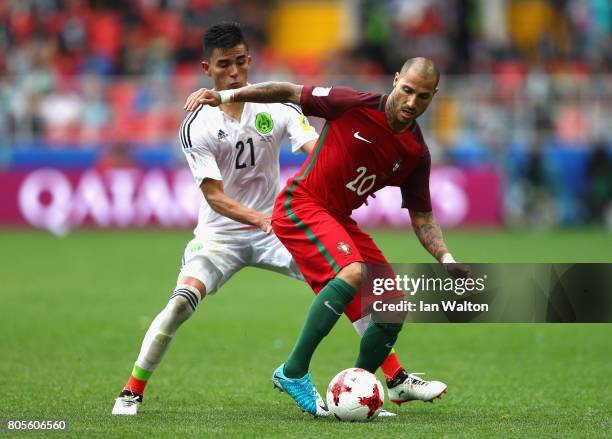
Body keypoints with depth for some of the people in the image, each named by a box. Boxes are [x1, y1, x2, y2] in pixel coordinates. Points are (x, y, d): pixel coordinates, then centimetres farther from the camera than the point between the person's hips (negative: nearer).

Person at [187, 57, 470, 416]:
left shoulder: (417, 153, 2)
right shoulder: (357, 105, -13)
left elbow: (421, 217, 9)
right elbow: (293, 93, -5)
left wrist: (447, 261, -6)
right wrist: (227, 96, -10)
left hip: (340, 219, 7)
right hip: (300, 206, -7)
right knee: (353, 272, -32)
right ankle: (293, 372, -25)